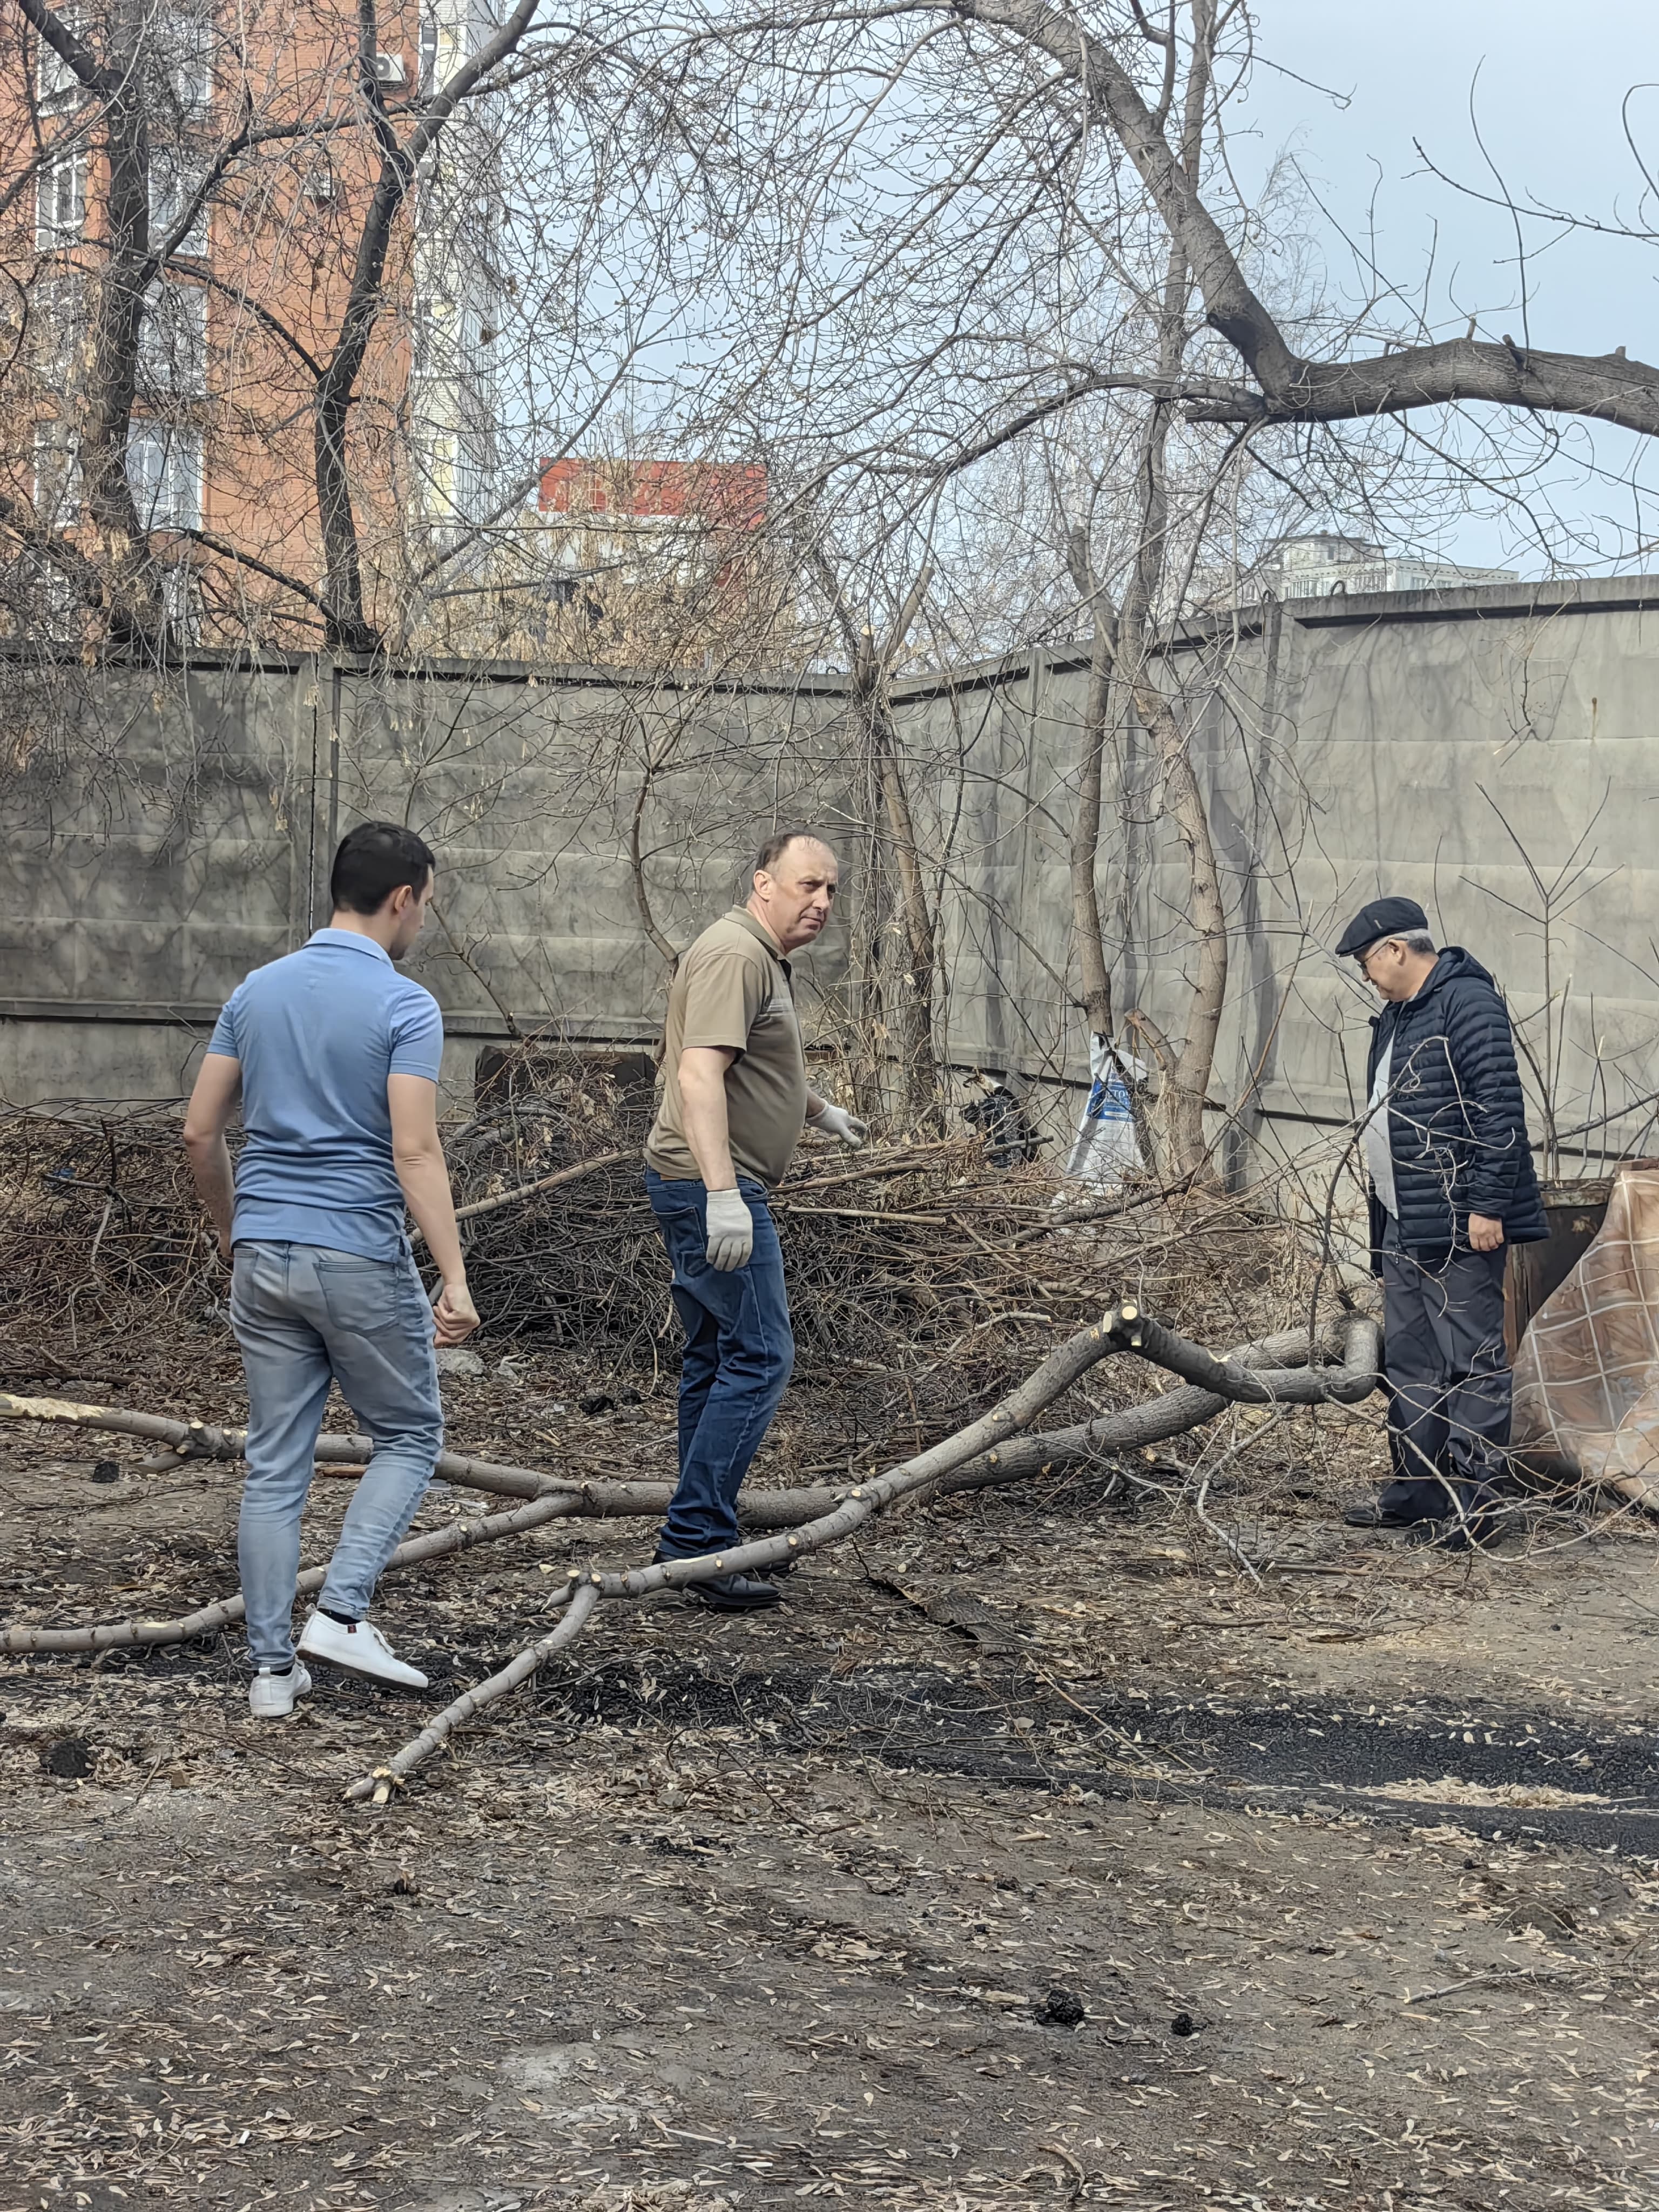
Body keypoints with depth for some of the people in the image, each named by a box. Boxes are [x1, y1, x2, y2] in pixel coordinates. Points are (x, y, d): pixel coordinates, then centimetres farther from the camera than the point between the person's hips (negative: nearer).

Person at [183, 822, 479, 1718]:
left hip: (263, 1255, 6)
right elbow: (415, 1153, -19)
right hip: (360, 1260, -5)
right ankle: (341, 1613, -2)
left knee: (275, 1465, 9)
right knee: (409, 1436, 13)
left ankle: (273, 1666, 10)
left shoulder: (256, 991, 7)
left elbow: (199, 1131, 9)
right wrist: (455, 1277, -20)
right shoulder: (405, 1006, -11)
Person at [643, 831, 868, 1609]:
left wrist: (823, 1112, 48)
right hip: (712, 1190, -11)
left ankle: (700, 1536, 21)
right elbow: (700, 1074, -27)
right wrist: (722, 1193, -35)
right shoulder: (735, 956, -16)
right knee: (758, 1356, -11)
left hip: (718, 1192, 11)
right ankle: (696, 1541, -11)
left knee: (717, 1357, 14)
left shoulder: (765, 960, 19)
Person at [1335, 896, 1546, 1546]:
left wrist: (1488, 1205, -22)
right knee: (1409, 1364, 15)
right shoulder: (1395, 1018, 19)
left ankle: (1471, 1506, -3)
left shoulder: (1467, 1002, -13)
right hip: (1403, 1225, 11)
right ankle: (1415, 1493, 24)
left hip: (1460, 1225, -11)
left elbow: (1502, 1109, -19)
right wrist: (1383, 1219, 24)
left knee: (1472, 1362, -6)